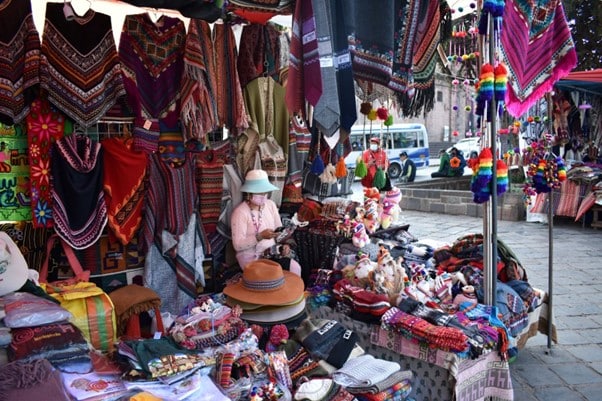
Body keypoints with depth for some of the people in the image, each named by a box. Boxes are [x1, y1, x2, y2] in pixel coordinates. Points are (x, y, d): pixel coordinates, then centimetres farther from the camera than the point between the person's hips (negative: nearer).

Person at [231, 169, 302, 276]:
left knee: (295, 268, -17)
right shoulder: (240, 212, -15)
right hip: (251, 257, -5)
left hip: (273, 252, 5)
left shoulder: (270, 204, 4)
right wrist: (260, 236, -30)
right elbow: (238, 245, -19)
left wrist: (284, 243, -12)